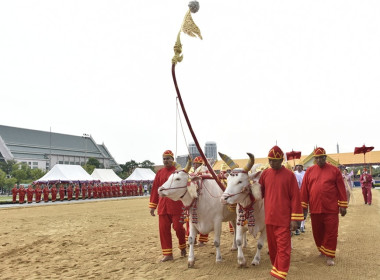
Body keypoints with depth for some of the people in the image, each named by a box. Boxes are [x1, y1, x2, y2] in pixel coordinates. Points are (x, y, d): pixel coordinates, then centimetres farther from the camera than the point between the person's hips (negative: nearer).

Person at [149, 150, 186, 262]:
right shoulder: (160, 173, 11)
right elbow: (155, 189, 12)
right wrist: (152, 205, 9)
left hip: (176, 205, -4)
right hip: (162, 206, 4)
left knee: (178, 227, 0)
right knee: (163, 229, 3)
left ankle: (183, 247, 29)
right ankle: (168, 254, 16)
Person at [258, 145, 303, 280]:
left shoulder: (289, 175, -6)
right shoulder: (265, 173, 5)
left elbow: (295, 197, -6)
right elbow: (260, 192, 15)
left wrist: (295, 219, -8)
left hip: (284, 219, -4)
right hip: (269, 218, 4)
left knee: (283, 247, -2)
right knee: (272, 246, 16)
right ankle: (275, 267, 35)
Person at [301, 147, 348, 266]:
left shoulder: (334, 170, 0)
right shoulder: (309, 171, 3)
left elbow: (341, 188, 1)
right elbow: (304, 189, 4)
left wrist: (343, 206, -1)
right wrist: (303, 206, 2)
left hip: (331, 209, -2)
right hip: (315, 209, 2)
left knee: (331, 232, 1)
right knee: (317, 232, 13)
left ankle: (329, 256, 13)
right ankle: (322, 251, 34)